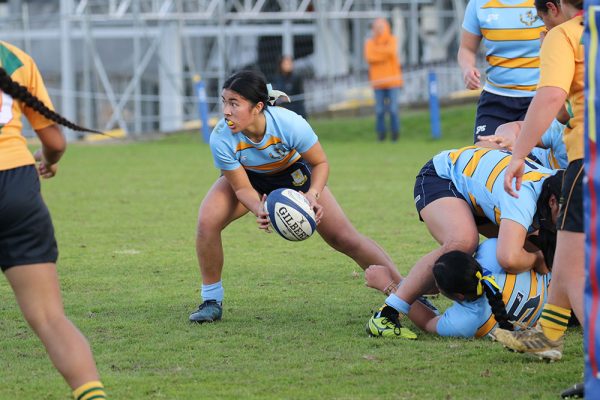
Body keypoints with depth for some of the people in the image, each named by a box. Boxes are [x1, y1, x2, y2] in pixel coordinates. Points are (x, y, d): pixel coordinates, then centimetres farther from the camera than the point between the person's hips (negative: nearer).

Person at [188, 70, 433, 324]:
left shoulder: (289, 124, -38)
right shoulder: (221, 139, -34)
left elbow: (320, 163, -20)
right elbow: (242, 188, -23)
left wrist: (312, 194, -39)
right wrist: (259, 210, -44)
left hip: (293, 173, -1)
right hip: (248, 177, 1)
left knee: (344, 238, -7)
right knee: (207, 221, -24)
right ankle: (211, 301, -6)